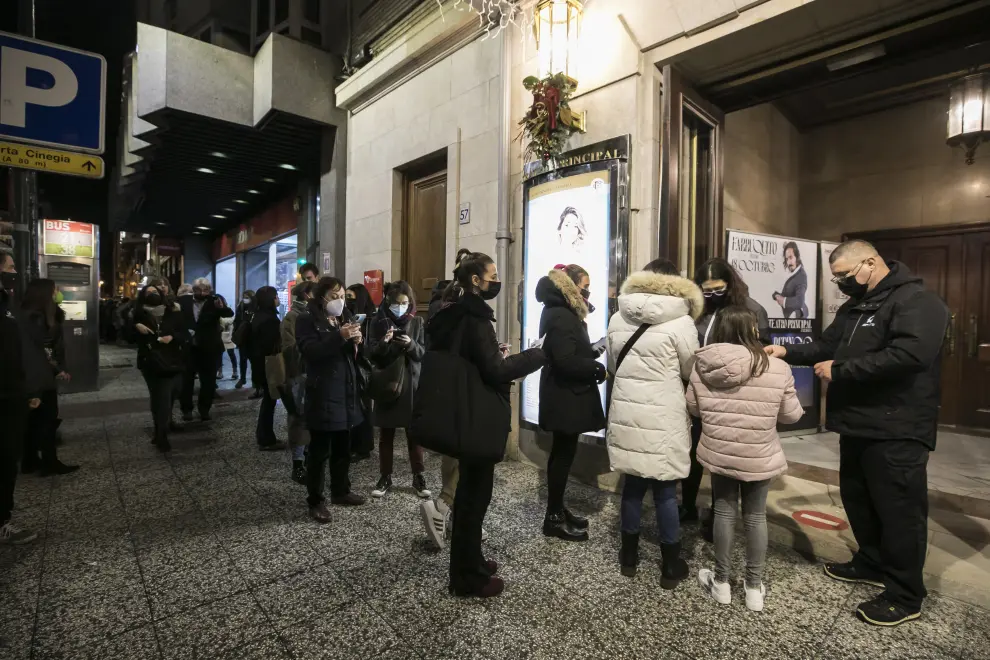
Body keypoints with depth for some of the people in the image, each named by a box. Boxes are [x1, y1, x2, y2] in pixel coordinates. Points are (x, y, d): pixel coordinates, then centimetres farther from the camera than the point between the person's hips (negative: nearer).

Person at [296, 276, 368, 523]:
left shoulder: (345, 318, 16)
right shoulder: (307, 320, -4)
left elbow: (359, 357, 15)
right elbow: (311, 351, -20)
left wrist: (358, 341, -7)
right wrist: (340, 337, -29)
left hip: (347, 393, 6)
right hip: (323, 395, -6)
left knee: (343, 448, 14)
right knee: (320, 450, 1)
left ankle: (341, 491, 29)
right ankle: (315, 501, 13)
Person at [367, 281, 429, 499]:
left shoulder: (418, 322, 2)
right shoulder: (378, 322, 0)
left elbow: (424, 353, -2)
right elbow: (372, 355, -4)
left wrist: (411, 345, -21)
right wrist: (383, 342, -23)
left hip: (411, 384, 0)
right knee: (386, 434, 8)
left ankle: (419, 477, 18)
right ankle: (385, 478, 20)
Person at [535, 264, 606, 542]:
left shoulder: (565, 313, 15)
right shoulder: (561, 316, -19)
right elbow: (566, 361, -26)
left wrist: (594, 352, 0)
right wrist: (599, 369, -15)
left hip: (566, 394, 11)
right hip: (565, 397, -11)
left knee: (561, 452, 17)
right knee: (564, 454, -1)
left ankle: (557, 509, 29)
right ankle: (553, 518, 11)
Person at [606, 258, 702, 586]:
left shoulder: (617, 319, 2)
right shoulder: (681, 323, -11)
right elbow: (691, 371, 1)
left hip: (627, 413, 4)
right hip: (663, 418, -3)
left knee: (633, 483, 16)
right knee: (665, 489, 9)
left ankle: (629, 555, 31)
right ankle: (670, 566, 25)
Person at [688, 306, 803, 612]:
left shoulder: (703, 366, -11)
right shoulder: (777, 369, -15)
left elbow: (693, 407, 1)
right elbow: (792, 415, -3)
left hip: (718, 454, 1)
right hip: (760, 458, -1)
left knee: (724, 511, 16)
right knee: (755, 516, 15)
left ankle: (721, 582, 29)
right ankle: (754, 587, 29)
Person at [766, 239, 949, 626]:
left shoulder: (917, 302, -14)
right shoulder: (852, 308, 15)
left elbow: (909, 354, -28)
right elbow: (826, 347, 19)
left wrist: (840, 370, -24)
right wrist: (788, 353, 2)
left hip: (897, 431, -9)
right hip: (857, 425, 9)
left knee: (899, 510, 2)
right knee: (856, 498, 19)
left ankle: (905, 596, 17)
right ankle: (872, 563, 39)